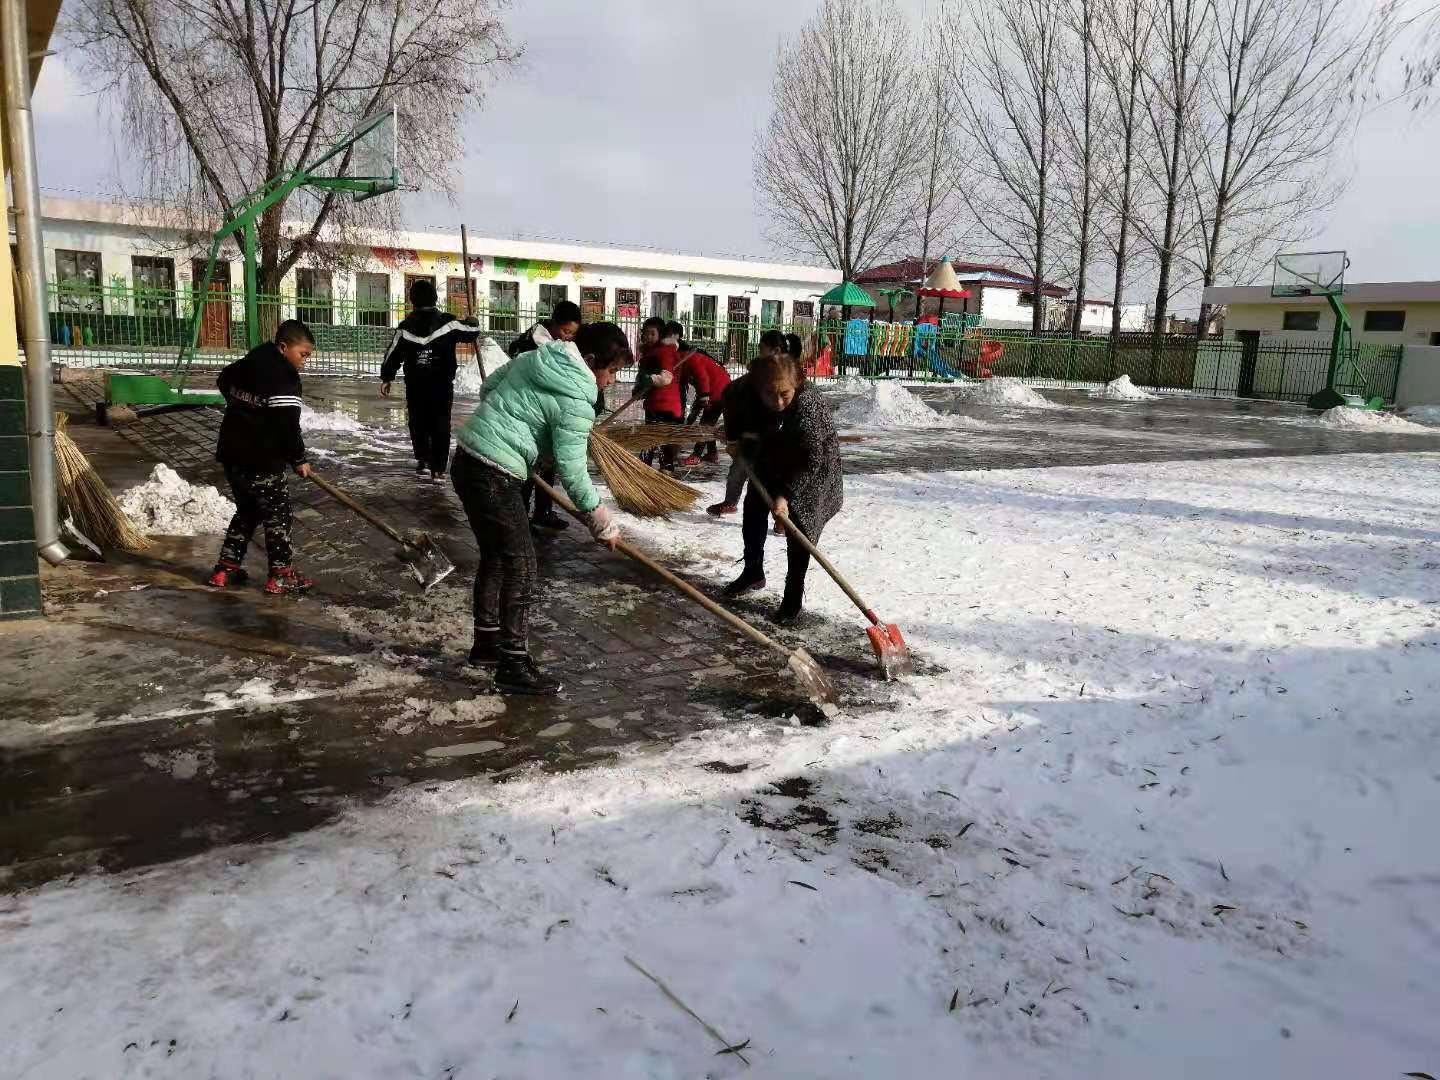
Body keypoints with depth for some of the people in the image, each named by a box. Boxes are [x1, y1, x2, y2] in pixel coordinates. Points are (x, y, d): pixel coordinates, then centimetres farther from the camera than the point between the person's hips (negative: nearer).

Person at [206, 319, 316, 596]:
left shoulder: (246, 364, 11)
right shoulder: (285, 379, -17)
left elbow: (223, 382, 32)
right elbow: (287, 425, -21)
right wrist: (298, 459, -9)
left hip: (231, 454, 9)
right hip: (262, 462, -9)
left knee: (247, 511, 20)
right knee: (277, 514, 2)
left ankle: (226, 569, 22)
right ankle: (281, 576, 5)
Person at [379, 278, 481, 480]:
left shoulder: (406, 326, -2)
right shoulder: (448, 322, -8)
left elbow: (393, 354, 4)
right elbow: (473, 332, 0)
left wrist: (386, 378, 16)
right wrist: (472, 323, 24)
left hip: (415, 385, 1)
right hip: (442, 385, -1)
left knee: (418, 422, 17)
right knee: (441, 425, 4)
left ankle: (423, 460, 14)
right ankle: (438, 468, 0)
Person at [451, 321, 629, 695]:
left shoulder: (537, 356, 9)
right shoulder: (575, 402, -16)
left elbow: (488, 386, 20)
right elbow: (572, 471, -15)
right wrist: (602, 524, -6)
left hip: (467, 459, 10)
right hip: (494, 477, -10)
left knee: (495, 556, 20)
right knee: (520, 565, -1)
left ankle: (486, 643, 33)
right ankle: (514, 667, 4)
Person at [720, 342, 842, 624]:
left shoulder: (810, 405, -41)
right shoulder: (746, 393, -27)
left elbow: (811, 461, -35)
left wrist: (786, 494, -38)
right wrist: (737, 440, -8)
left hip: (813, 468, -6)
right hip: (772, 458, 6)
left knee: (800, 524, -13)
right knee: (753, 508, 14)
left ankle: (794, 596, -1)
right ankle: (753, 573, 34)